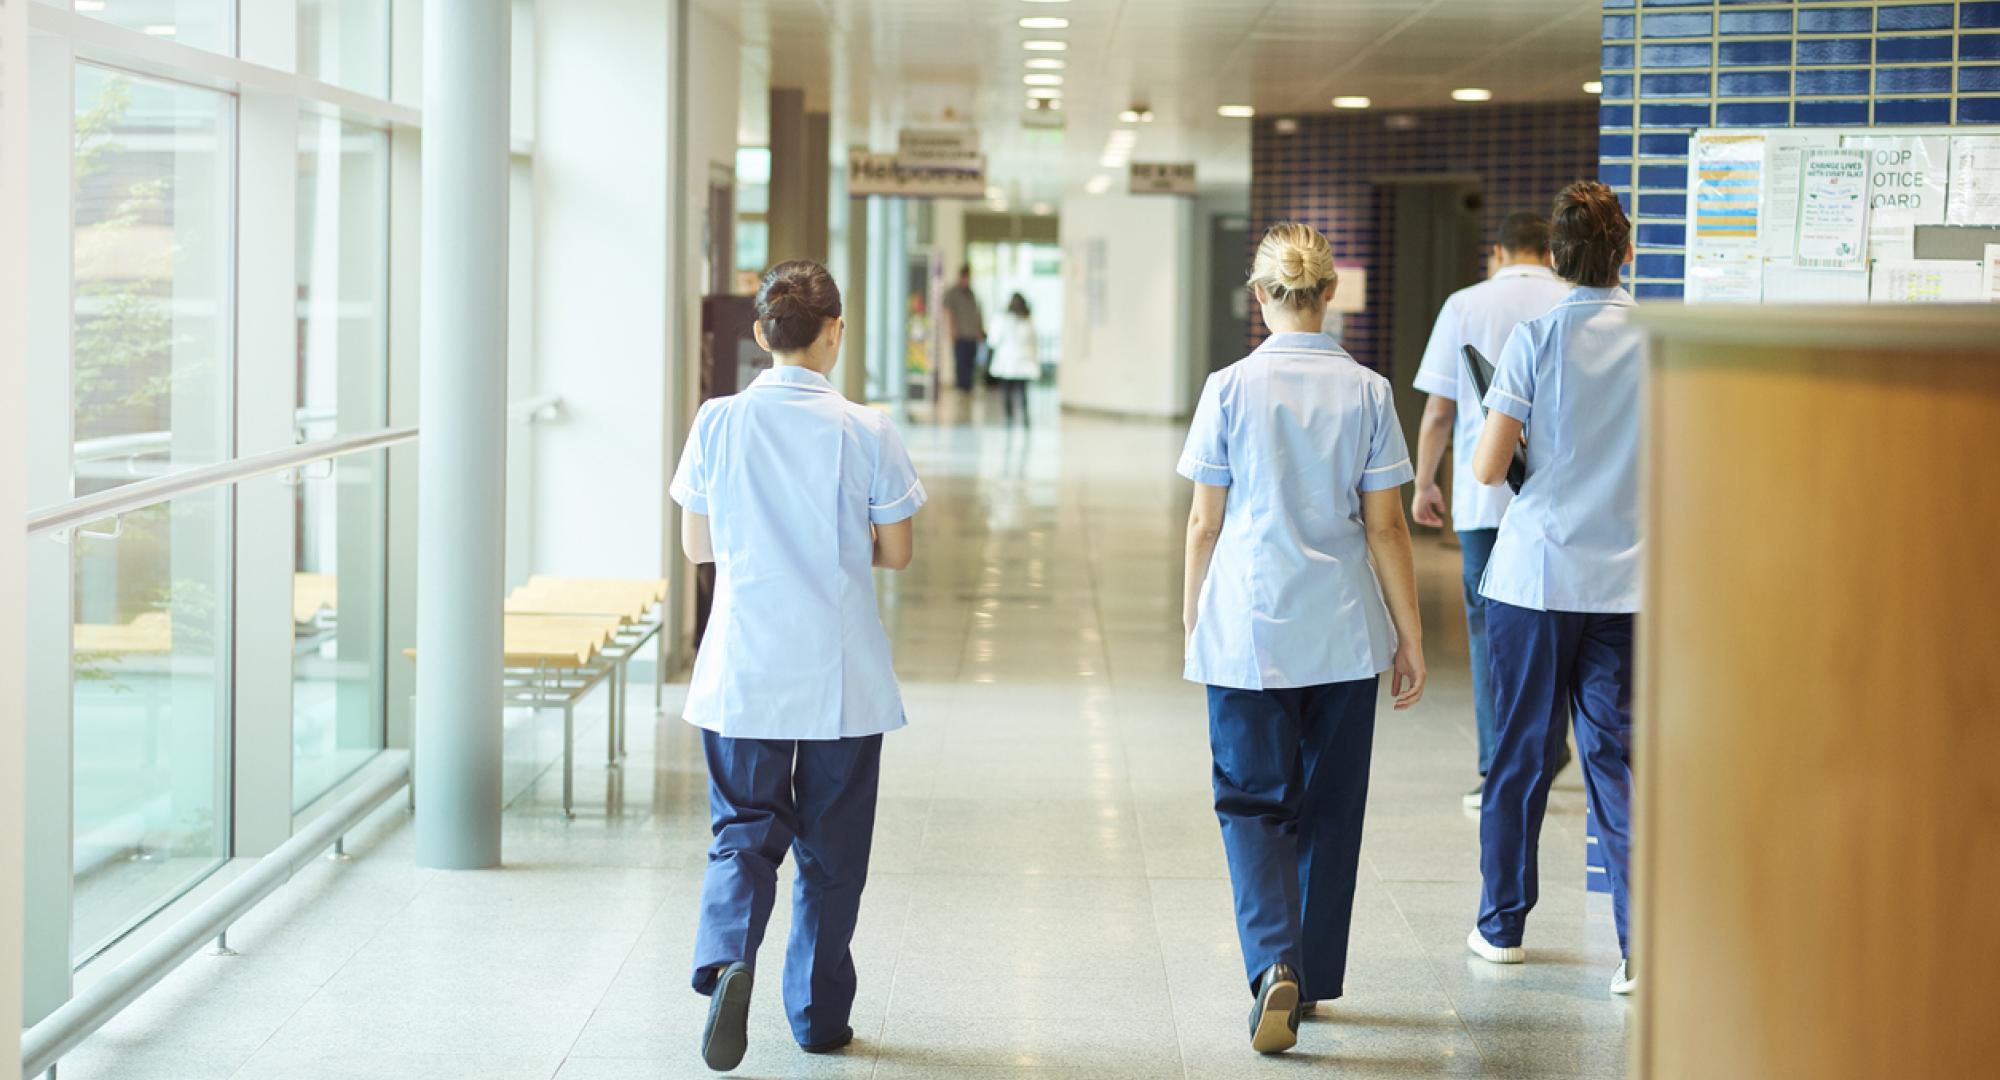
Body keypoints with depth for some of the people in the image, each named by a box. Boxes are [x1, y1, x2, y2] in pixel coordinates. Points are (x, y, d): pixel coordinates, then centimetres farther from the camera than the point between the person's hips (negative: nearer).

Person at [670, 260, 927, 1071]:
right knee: (831, 846, 12)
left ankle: (726, 958, -18)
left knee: (743, 829, 9)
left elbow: (697, 545, 4)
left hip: (742, 670, 1)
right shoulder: (864, 431, -9)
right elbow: (895, 552, -2)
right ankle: (819, 1013, 20)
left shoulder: (718, 424, -4)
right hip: (841, 672, -1)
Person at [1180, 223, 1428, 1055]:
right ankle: (1313, 978, 23)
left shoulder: (1231, 389, -6)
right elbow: (1385, 528, 0)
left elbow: (1205, 524, -2)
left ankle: (1274, 965, -17)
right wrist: (1411, 640, 6)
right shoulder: (1367, 393, -2)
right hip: (1344, 635, 2)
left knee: (1253, 799, 4)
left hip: (1248, 629, -2)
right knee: (1329, 805, 14)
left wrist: (1192, 615, 12)